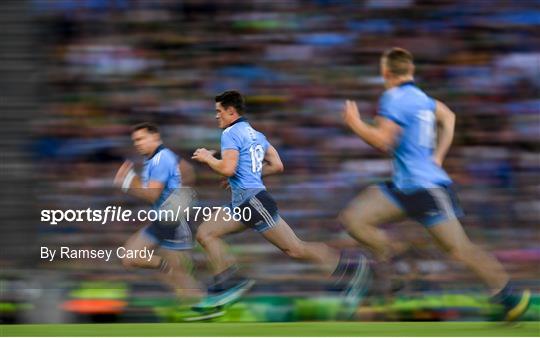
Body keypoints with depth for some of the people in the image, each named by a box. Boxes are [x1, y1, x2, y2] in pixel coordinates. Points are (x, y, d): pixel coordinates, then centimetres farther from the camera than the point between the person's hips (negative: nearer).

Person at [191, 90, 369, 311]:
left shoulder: (231, 134, -9)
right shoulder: (254, 133, 19)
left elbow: (228, 169, -22)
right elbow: (277, 166, 20)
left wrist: (208, 159, -4)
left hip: (251, 199, -10)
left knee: (295, 248, -8)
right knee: (205, 233, 7)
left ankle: (351, 266, -7)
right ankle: (227, 282, -2)